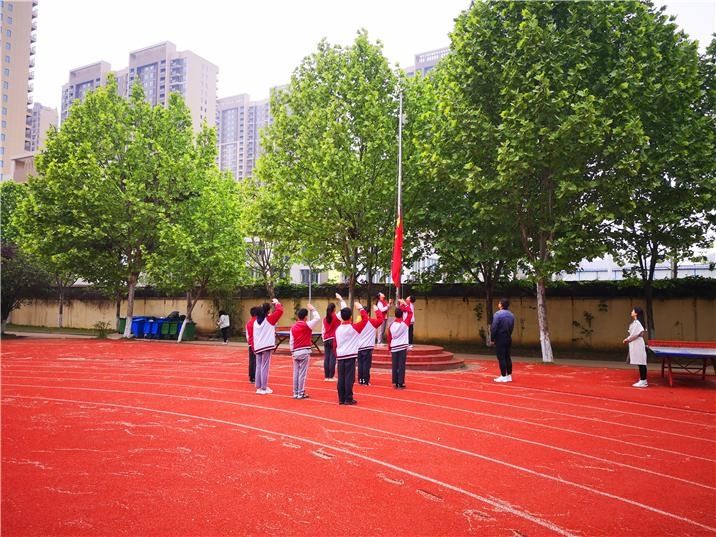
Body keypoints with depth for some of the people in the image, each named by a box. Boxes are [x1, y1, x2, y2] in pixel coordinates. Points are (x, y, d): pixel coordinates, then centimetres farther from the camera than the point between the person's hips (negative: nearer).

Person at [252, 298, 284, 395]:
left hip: (257, 347, 6)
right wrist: (277, 303, 10)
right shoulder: (269, 319, -6)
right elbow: (280, 311, -8)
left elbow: (253, 336, 12)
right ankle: (264, 388, 0)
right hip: (266, 347, -6)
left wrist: (254, 348, 15)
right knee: (265, 367, -2)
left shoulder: (255, 322, 10)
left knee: (258, 367, 10)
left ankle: (258, 387, 15)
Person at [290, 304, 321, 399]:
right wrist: (312, 309, 2)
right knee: (302, 373, -2)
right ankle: (301, 393, 0)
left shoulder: (293, 327, 8)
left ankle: (295, 393, 14)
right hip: (304, 352, -5)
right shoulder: (307, 325, -7)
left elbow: (291, 341, 9)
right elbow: (317, 318, -8)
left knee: (296, 373, 9)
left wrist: (292, 352, 16)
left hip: (296, 352, 5)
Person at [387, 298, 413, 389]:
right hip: (402, 347, -3)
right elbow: (410, 313, -2)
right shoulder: (405, 324, -9)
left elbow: (389, 338, 8)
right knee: (401, 366, -2)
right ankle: (400, 384, -2)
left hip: (394, 347, 3)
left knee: (395, 366, 7)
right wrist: (405, 304, 5)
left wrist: (389, 347, 18)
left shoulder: (392, 325, 1)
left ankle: (395, 383, 10)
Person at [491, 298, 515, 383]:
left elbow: (494, 328, -16)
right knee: (508, 357, 11)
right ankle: (509, 376, 15)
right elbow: (512, 327, 12)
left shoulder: (498, 314, -14)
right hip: (508, 338, 7)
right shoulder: (511, 315, 7)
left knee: (501, 358, -2)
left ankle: (503, 376, 0)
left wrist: (492, 339, -7)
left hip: (500, 339, -7)